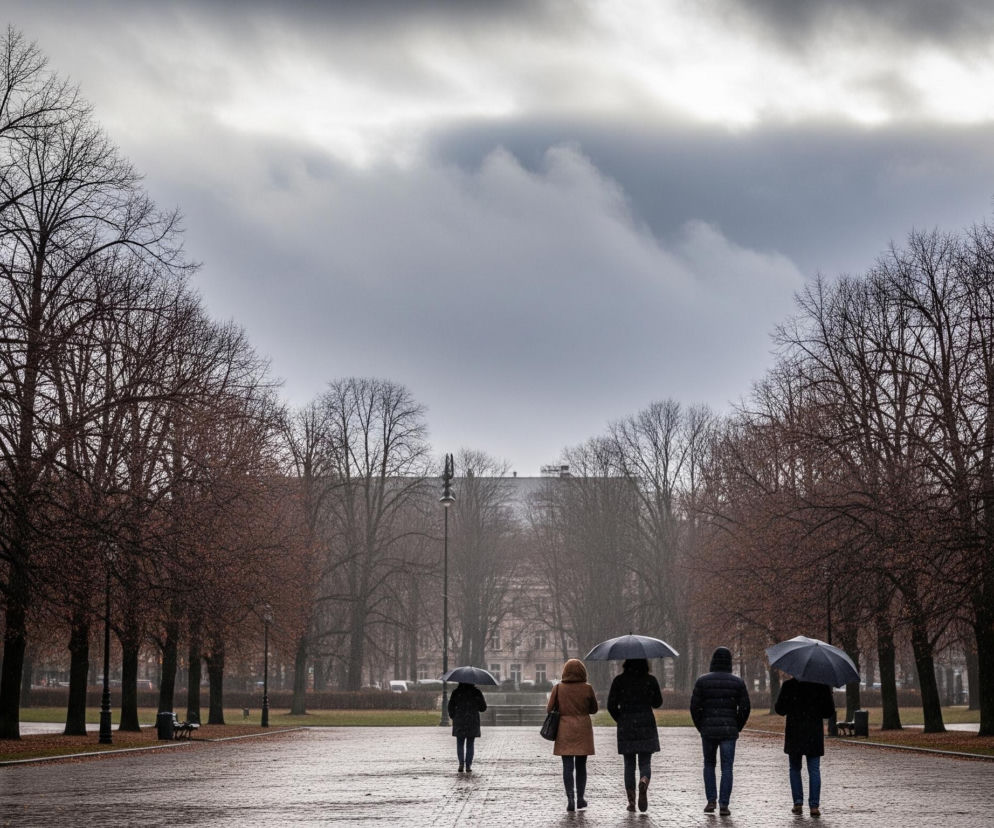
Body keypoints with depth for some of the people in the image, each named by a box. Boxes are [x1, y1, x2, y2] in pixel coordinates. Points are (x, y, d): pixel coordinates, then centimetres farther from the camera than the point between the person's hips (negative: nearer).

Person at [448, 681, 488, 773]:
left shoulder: (456, 692, -1)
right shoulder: (476, 692, -2)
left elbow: (451, 706, -1)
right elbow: (483, 707, 3)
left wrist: (453, 717, 14)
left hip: (459, 722, 0)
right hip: (472, 723, 0)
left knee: (460, 744, 10)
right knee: (470, 745, 7)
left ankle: (461, 763, -6)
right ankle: (468, 766, 2)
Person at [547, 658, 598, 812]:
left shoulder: (558, 688, -6)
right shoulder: (587, 689, -5)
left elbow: (549, 709, -1)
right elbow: (594, 709, 6)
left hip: (564, 730, 0)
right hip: (583, 729, 0)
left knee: (567, 766, 0)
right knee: (581, 765, 14)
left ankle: (570, 798, -13)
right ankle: (580, 798, 17)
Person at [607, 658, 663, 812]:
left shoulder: (619, 681, -3)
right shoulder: (650, 680, -2)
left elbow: (611, 705, -3)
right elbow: (658, 702, 8)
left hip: (626, 727, 0)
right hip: (646, 724, 0)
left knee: (629, 764, 9)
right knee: (645, 762, 6)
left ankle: (631, 801, 7)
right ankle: (644, 782, -27)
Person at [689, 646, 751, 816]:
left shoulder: (702, 681, -1)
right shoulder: (737, 682, 0)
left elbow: (694, 707, -3)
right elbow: (745, 708, -1)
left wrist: (701, 727, 9)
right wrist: (737, 728, 10)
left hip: (708, 731, 1)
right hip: (729, 731, 0)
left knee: (709, 765, 17)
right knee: (727, 768, 4)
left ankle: (711, 801, 11)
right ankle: (724, 805, -2)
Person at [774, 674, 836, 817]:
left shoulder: (789, 685, -6)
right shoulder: (822, 686, -3)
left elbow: (780, 709, -3)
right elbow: (830, 712, 1)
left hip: (794, 734, 0)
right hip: (815, 734, 0)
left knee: (795, 769, 14)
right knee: (814, 770, 4)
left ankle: (798, 803, 8)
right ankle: (814, 805, -4)